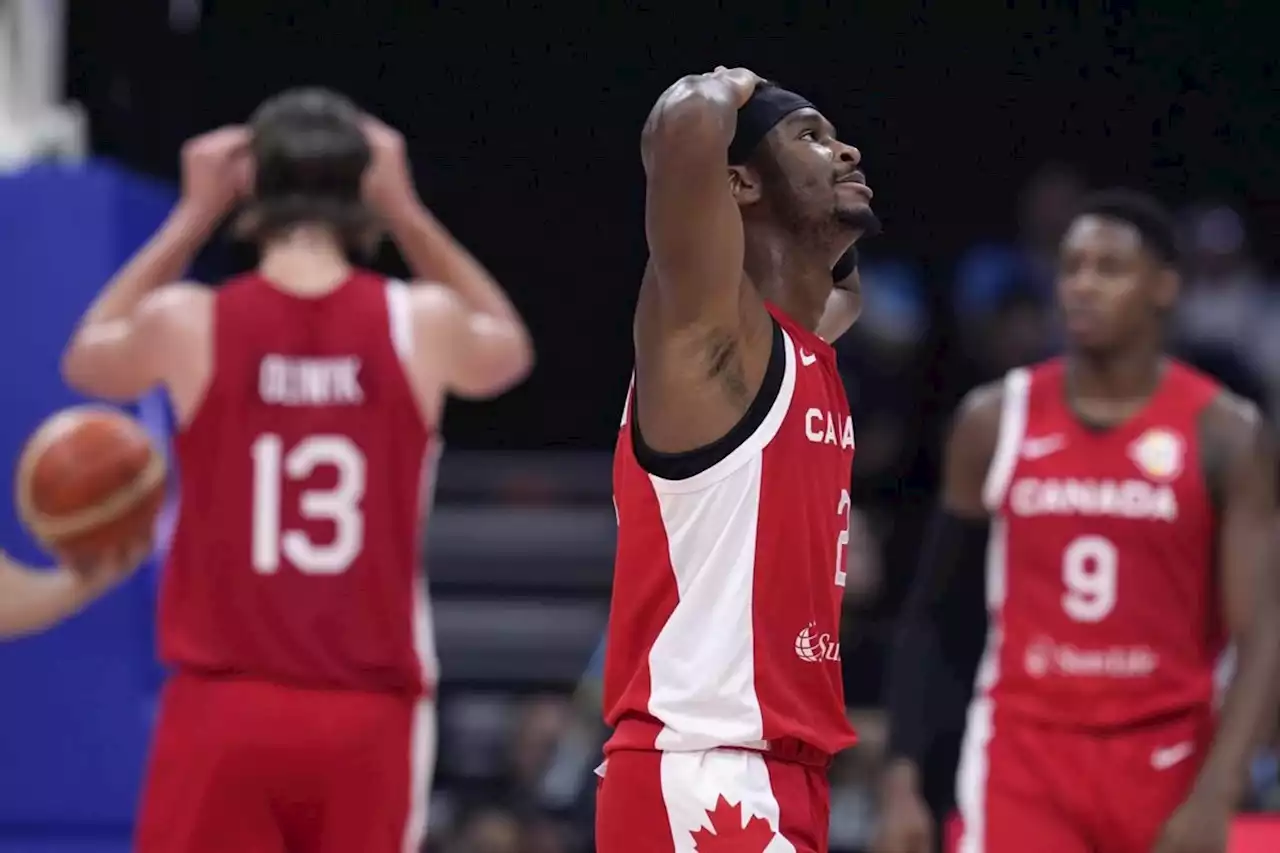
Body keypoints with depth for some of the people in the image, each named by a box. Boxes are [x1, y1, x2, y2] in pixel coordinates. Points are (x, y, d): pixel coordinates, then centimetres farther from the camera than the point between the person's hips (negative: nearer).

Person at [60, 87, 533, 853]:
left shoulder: (188, 322, -5)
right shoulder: (421, 323, -3)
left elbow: (87, 360, 20)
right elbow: (509, 352, 23)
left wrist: (193, 218, 20)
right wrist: (406, 211, 22)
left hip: (225, 708, -1)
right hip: (367, 717, 1)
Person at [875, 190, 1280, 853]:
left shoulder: (1224, 434, -4)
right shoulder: (994, 421, 2)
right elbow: (928, 612, 8)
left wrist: (1214, 797, -23)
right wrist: (902, 782, 0)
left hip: (1165, 760, 0)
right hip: (1024, 750, 0)